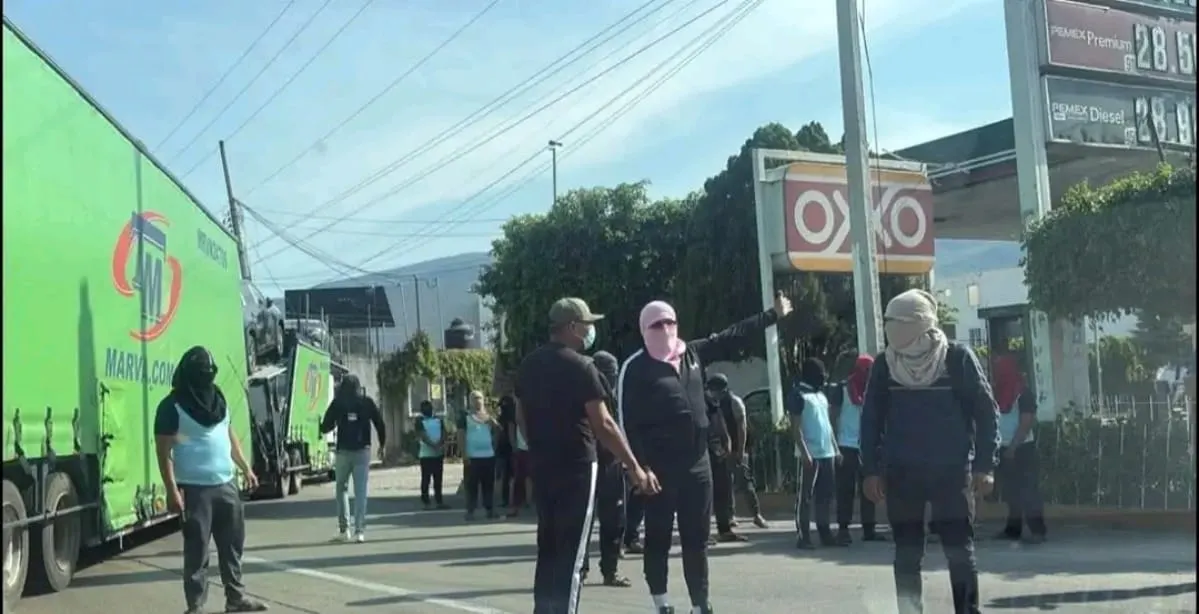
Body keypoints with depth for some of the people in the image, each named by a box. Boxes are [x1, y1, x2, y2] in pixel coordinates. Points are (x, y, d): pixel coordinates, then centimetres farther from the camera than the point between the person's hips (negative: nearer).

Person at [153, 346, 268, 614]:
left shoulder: (218, 398, 12)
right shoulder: (172, 406, -9)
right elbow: (164, 451, -11)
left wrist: (246, 468, 17)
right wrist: (172, 491, -17)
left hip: (226, 484, 7)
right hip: (195, 489, -6)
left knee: (233, 545, 13)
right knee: (197, 550, -1)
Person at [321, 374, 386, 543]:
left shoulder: (337, 403, 0)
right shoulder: (367, 402, 3)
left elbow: (325, 427, 1)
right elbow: (380, 423, 1)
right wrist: (382, 443, 12)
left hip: (343, 451, 0)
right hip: (362, 451, 0)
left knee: (341, 488, 15)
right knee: (361, 491, 1)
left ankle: (344, 528, 9)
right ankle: (360, 530, -7)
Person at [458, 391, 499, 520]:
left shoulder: (489, 416, 15)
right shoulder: (465, 417, 1)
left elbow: (498, 429, 3)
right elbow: (461, 436, -5)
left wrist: (491, 419, -13)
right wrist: (464, 454, -13)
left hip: (489, 455, 4)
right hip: (472, 457, -4)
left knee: (489, 484, 6)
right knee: (471, 485, -4)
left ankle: (490, 510, 11)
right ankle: (470, 511, -2)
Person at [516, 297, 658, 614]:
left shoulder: (528, 365, 9)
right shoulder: (580, 366, -13)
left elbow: (520, 417, 15)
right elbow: (603, 425, -16)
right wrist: (635, 468, -12)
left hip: (542, 466, 7)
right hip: (576, 467, -7)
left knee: (548, 548, 15)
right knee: (571, 553, -3)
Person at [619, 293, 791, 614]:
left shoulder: (693, 353, 9)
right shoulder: (636, 368, -7)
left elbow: (733, 336, 19)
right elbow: (629, 422, -11)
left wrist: (774, 315, 25)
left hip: (697, 462, 6)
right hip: (659, 467, -5)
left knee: (697, 539, 11)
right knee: (658, 538, 4)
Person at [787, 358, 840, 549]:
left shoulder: (821, 394, 19)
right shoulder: (798, 394, -7)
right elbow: (795, 427, -13)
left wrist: (836, 449, 18)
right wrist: (804, 452, -19)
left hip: (827, 453, 8)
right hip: (810, 454, -8)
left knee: (826, 494, 11)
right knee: (805, 496, -4)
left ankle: (825, 533, 18)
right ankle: (803, 536, -2)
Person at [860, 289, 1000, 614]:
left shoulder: (958, 357, -6)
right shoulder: (884, 364, 1)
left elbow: (986, 411, -3)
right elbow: (871, 418, 6)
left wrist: (985, 465, -8)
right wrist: (871, 470, 1)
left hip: (952, 469, -2)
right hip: (900, 472, 2)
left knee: (960, 550, 0)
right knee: (906, 554, 7)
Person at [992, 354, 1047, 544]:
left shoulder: (1023, 394, -10)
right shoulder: (999, 394, 11)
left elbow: (1026, 424, -15)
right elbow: (995, 421, 14)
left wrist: (1012, 447, -18)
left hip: (1022, 448, -7)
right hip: (1005, 449, 7)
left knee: (1028, 490, -9)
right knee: (1010, 491, 10)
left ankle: (1038, 530, -9)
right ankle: (1013, 528, 16)